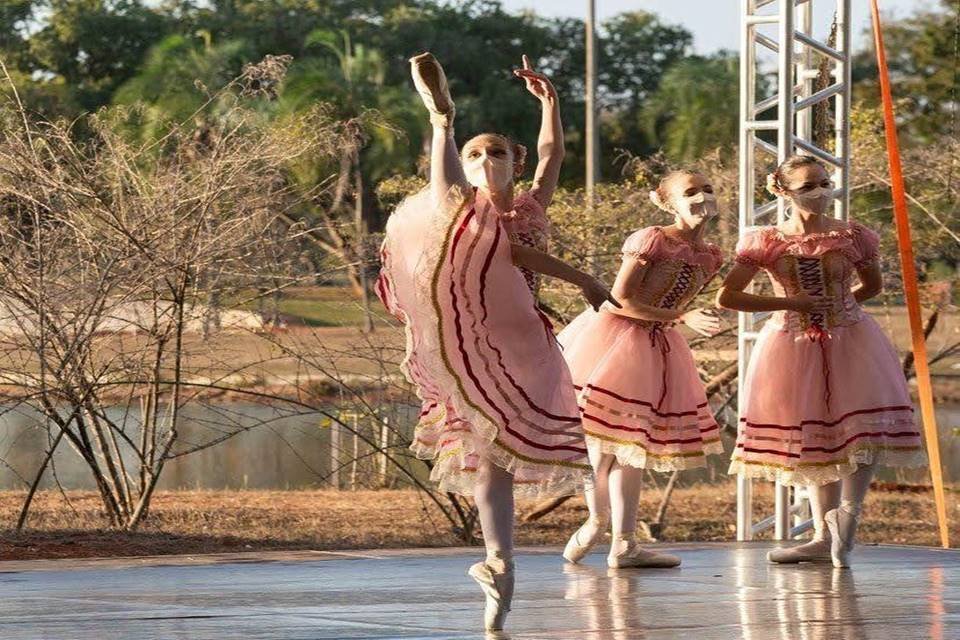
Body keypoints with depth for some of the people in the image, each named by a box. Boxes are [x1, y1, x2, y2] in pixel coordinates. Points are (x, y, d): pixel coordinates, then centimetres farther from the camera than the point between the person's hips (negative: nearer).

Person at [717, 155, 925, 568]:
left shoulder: (852, 237, -1)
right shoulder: (766, 243, -4)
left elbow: (873, 286, 17)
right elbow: (726, 297, -7)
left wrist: (837, 305, 2)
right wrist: (788, 303, -11)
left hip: (850, 342, 0)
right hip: (792, 345, 0)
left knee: (864, 428, -19)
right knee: (811, 441, 8)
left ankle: (846, 517, -13)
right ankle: (824, 537, 16)